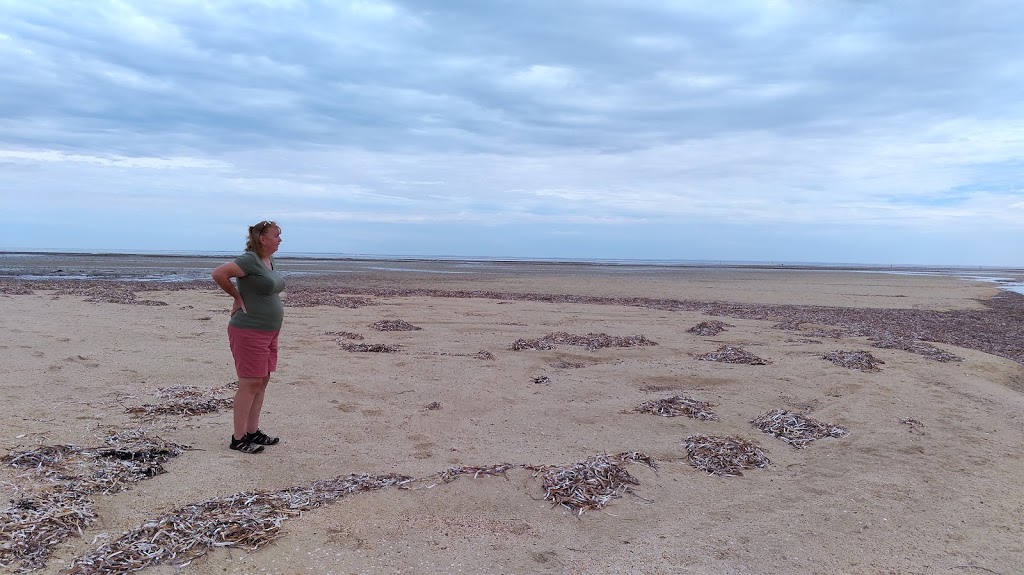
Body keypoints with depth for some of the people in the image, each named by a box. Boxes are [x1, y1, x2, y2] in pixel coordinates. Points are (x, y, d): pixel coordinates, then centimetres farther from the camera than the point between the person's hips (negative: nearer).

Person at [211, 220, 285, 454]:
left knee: (262, 382, 13)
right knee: (250, 384, -4)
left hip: (269, 332, 9)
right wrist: (238, 297, -13)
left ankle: (253, 432, 23)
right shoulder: (250, 260, -16)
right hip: (249, 331, -9)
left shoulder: (271, 262, 12)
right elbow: (218, 273, -24)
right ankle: (238, 438, 5)